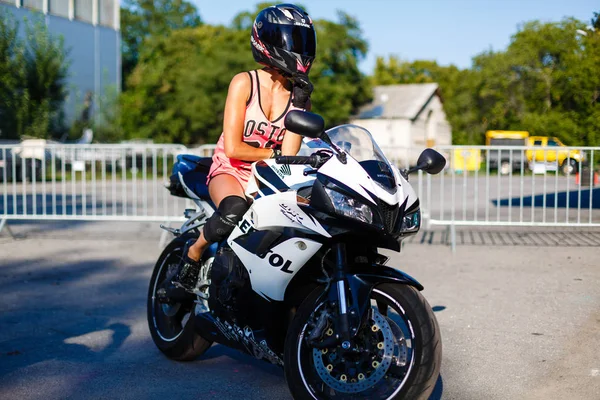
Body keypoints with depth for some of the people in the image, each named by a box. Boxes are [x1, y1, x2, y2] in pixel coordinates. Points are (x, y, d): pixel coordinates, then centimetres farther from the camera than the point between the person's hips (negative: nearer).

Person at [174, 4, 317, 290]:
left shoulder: (299, 95, 3)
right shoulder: (244, 83, -8)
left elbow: (289, 156, -9)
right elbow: (232, 149, -14)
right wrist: (275, 153, -11)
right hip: (229, 170, -4)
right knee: (235, 211, -39)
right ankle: (192, 254, -9)